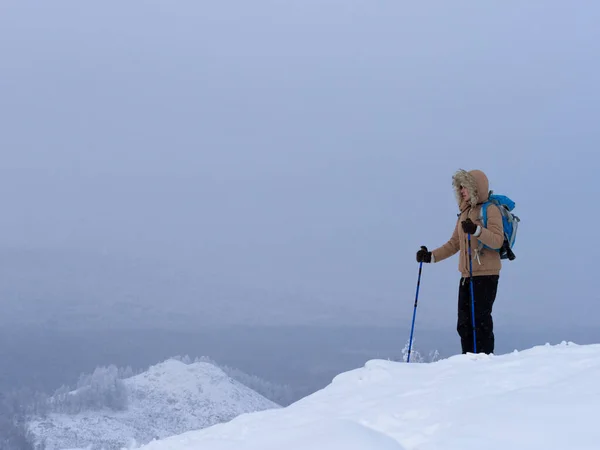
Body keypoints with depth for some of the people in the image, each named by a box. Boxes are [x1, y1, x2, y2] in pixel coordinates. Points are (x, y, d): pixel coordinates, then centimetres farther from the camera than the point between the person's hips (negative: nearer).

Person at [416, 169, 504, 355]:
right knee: (464, 324, 6)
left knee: (480, 320, -11)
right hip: (467, 275, 8)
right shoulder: (465, 212, 18)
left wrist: (476, 230, -31)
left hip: (486, 274, -8)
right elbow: (454, 243, 22)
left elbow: (498, 240, -18)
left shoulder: (490, 210, -5)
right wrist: (431, 256, 12)